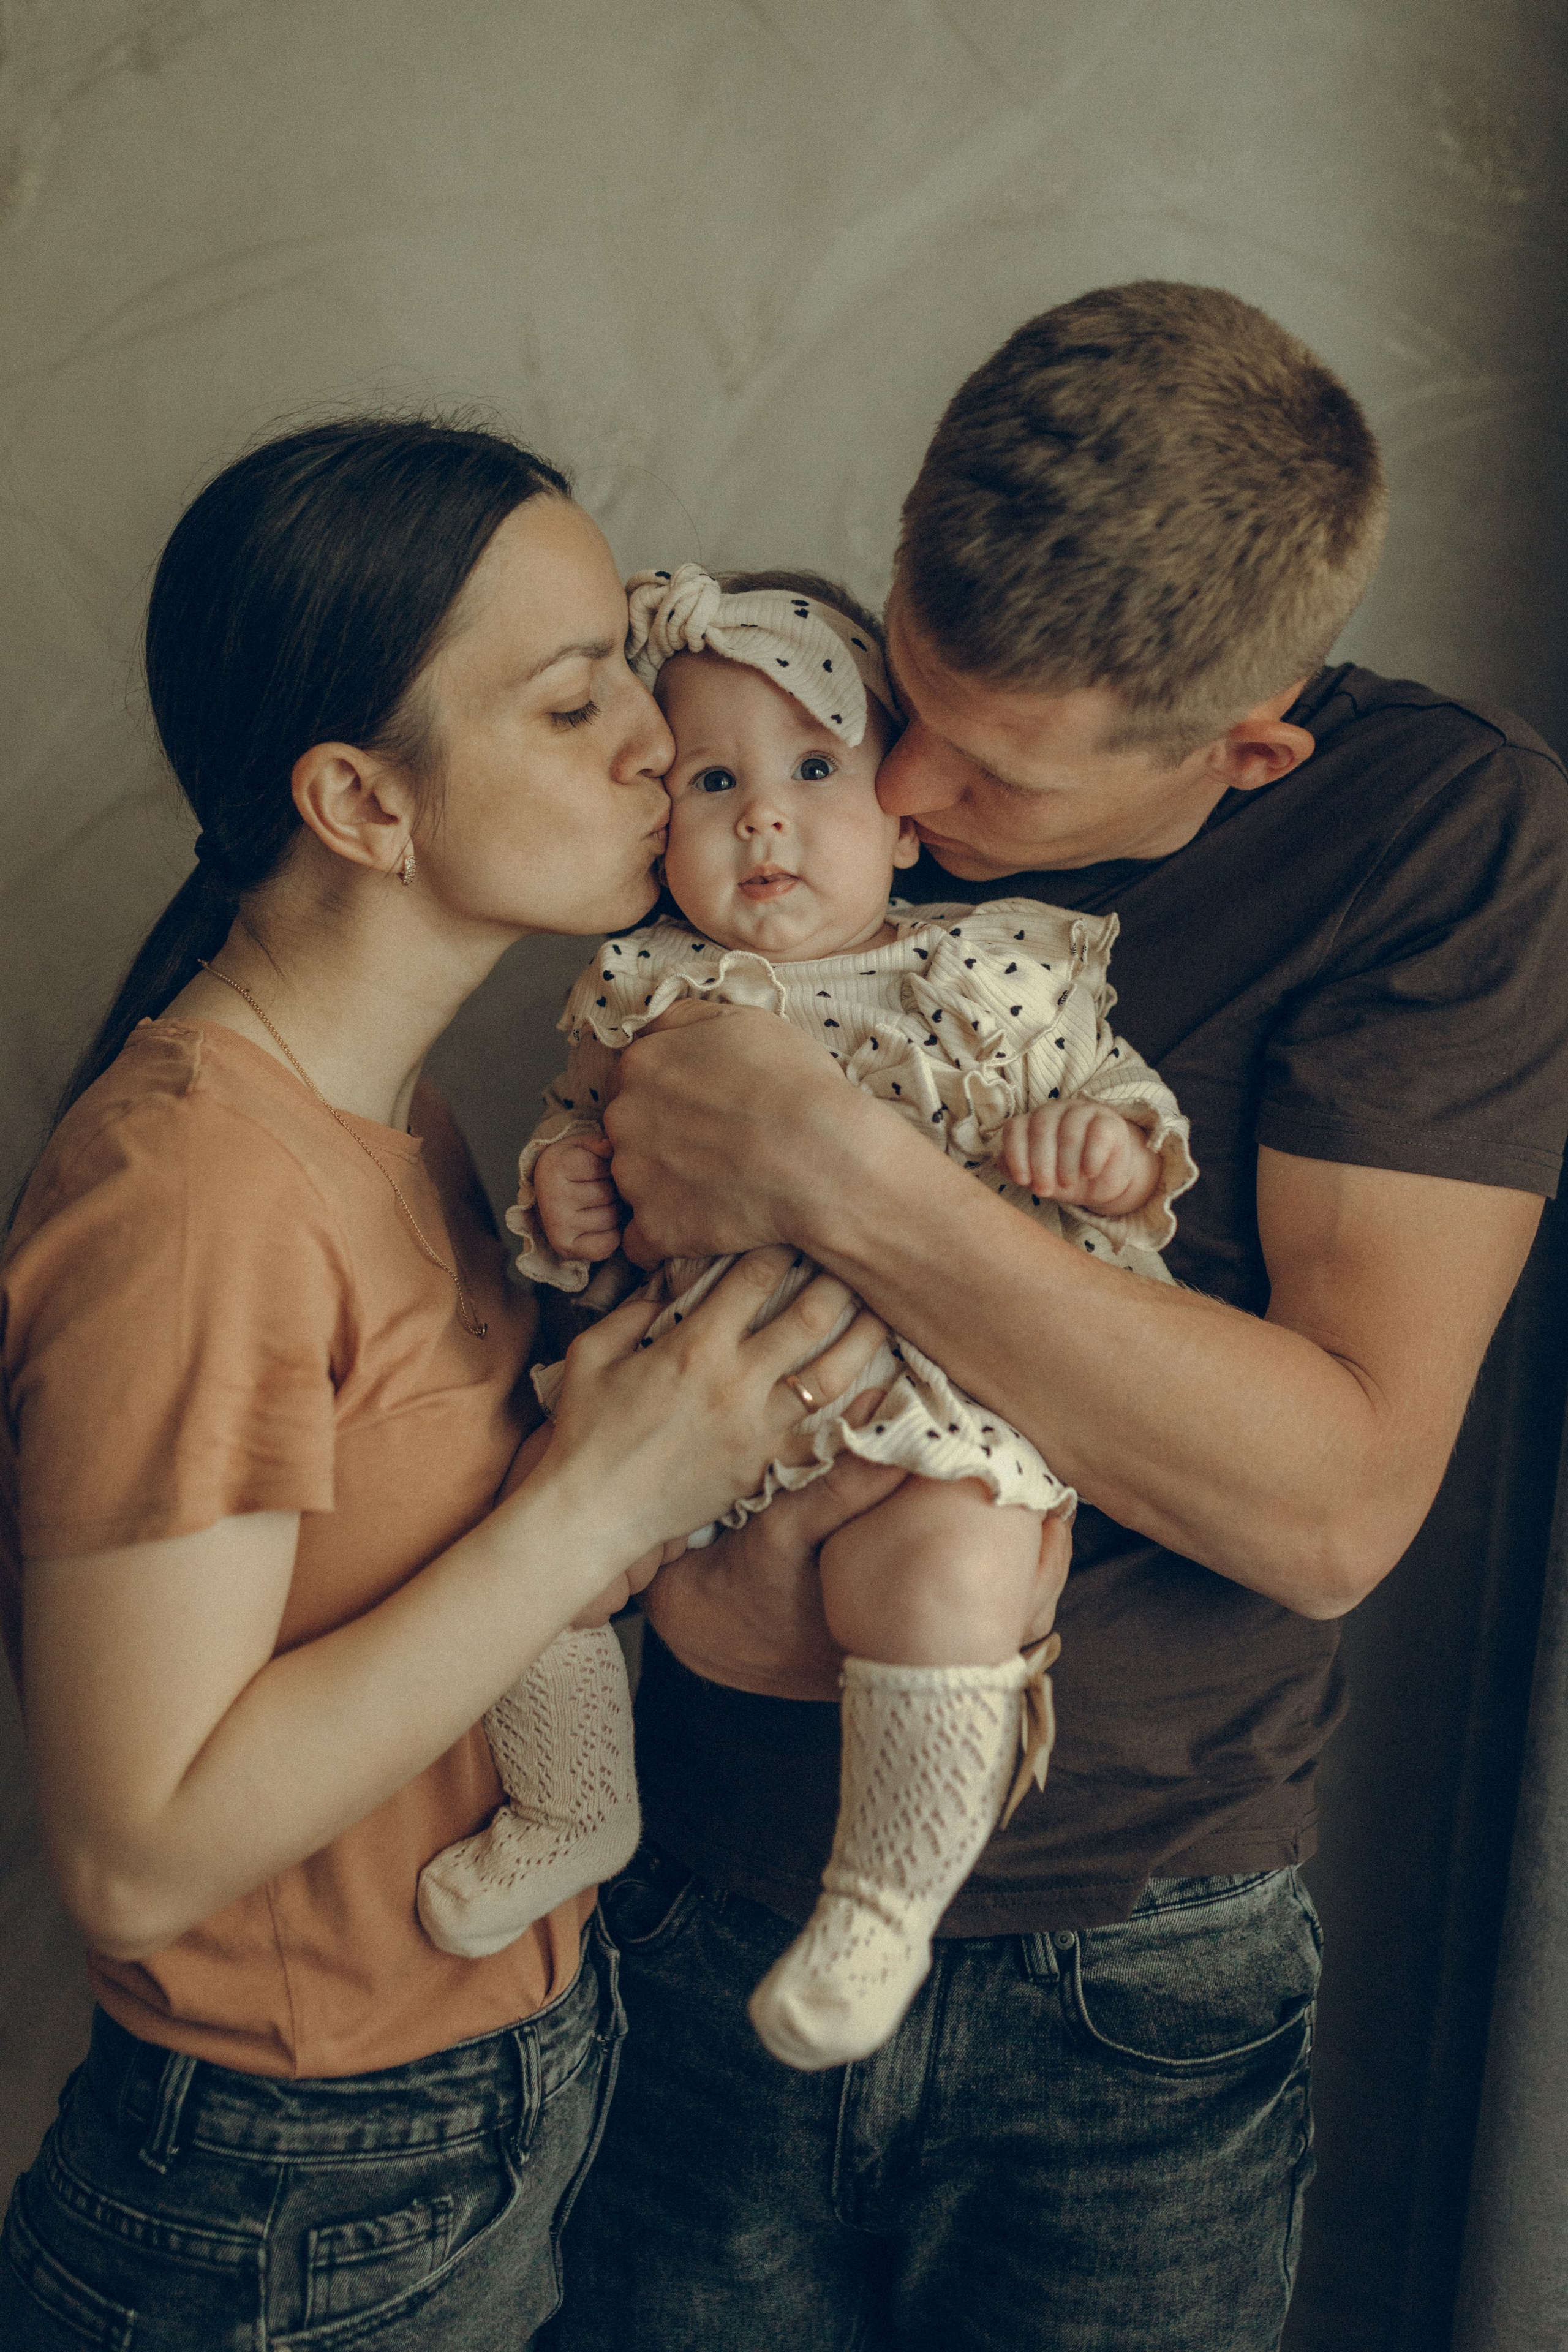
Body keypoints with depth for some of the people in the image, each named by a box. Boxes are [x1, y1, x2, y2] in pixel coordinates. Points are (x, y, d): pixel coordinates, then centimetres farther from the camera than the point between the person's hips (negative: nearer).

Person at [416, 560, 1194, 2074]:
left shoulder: (1000, 968, 1)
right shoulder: (644, 989, 7)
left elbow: (1113, 1086, 7)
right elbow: (581, 1121, 20)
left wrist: (1109, 1139, -16)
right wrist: (558, 1191, -2)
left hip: (931, 1400, -3)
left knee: (941, 1564, -31)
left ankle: (891, 1893, -4)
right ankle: (573, 1812, 22)